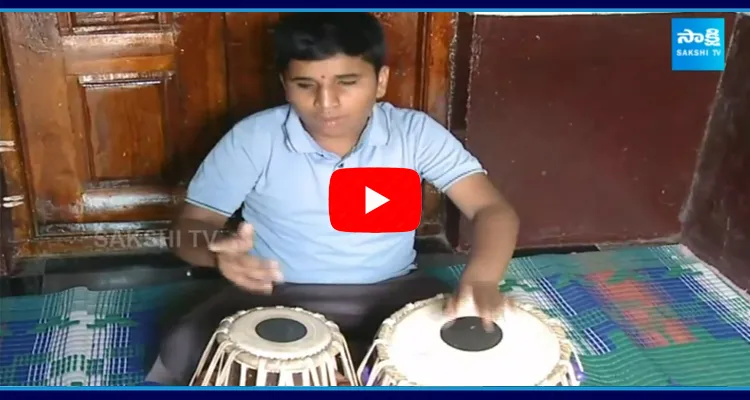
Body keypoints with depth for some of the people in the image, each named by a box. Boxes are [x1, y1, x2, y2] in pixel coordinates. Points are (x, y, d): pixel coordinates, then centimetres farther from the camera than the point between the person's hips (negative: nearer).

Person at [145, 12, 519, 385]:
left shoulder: (414, 132, -11)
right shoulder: (253, 138, -12)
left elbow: (493, 209, -16)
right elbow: (190, 225, -5)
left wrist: (480, 278, -39)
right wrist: (220, 252, -32)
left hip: (391, 293, 1)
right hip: (278, 296, 0)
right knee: (184, 350, -26)